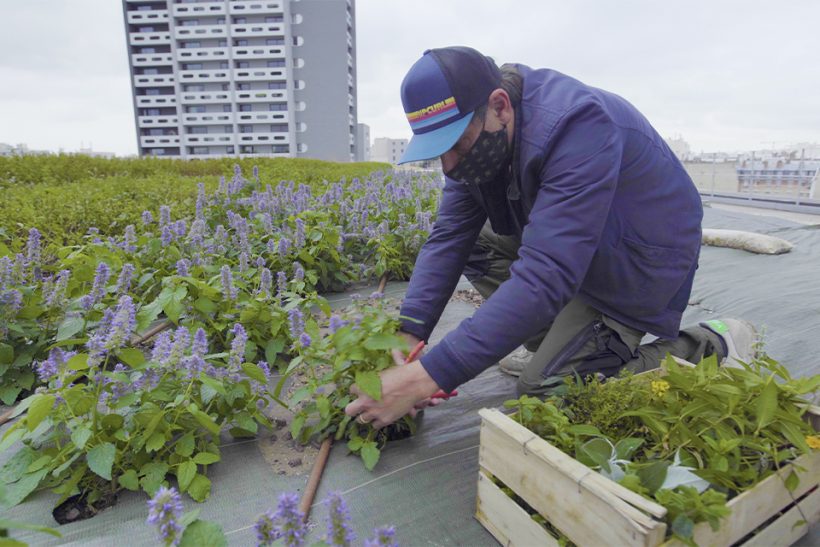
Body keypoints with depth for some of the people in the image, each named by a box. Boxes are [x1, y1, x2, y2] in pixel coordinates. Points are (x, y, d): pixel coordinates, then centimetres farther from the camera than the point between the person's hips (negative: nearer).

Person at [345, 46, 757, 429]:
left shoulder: (578, 126, -33)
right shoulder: (478, 135, -8)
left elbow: (545, 278, -41)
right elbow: (447, 239, -9)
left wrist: (427, 377, -42)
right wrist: (407, 336, -22)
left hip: (639, 266, -7)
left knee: (544, 389, -15)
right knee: (472, 242, -2)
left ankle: (708, 350, 1)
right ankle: (549, 343, 7)